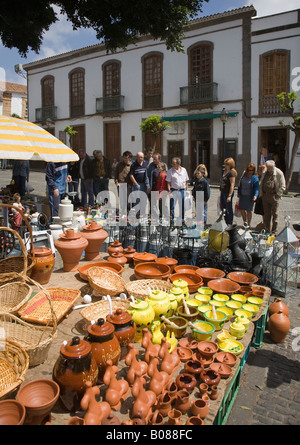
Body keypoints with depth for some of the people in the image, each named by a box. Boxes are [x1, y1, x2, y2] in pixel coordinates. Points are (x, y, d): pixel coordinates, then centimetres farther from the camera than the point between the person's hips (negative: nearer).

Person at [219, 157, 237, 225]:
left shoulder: (231, 172, -13)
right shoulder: (225, 171, 13)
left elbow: (232, 185, -18)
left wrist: (229, 196, -22)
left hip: (228, 193, -9)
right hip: (222, 192, 9)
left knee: (229, 209, 1)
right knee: (223, 209, 14)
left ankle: (229, 224, 11)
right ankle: (225, 223, 26)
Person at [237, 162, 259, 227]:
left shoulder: (255, 177, -10)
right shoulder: (244, 175, 6)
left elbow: (257, 188, -13)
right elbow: (240, 184, 15)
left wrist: (255, 195, -26)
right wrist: (238, 193, 15)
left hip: (250, 197, -5)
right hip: (242, 195, 5)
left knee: (248, 210, 0)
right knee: (242, 209, 8)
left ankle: (248, 224, 16)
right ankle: (245, 222, 29)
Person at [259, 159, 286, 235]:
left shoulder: (279, 173, -6)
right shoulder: (264, 172, 10)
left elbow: (282, 186, -4)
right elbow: (261, 184, 18)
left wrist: (277, 195, -9)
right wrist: (261, 194, 11)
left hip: (274, 196, -5)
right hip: (265, 196, 5)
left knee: (275, 215, -2)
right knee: (266, 215, 10)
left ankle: (274, 232, 4)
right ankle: (267, 231, 20)